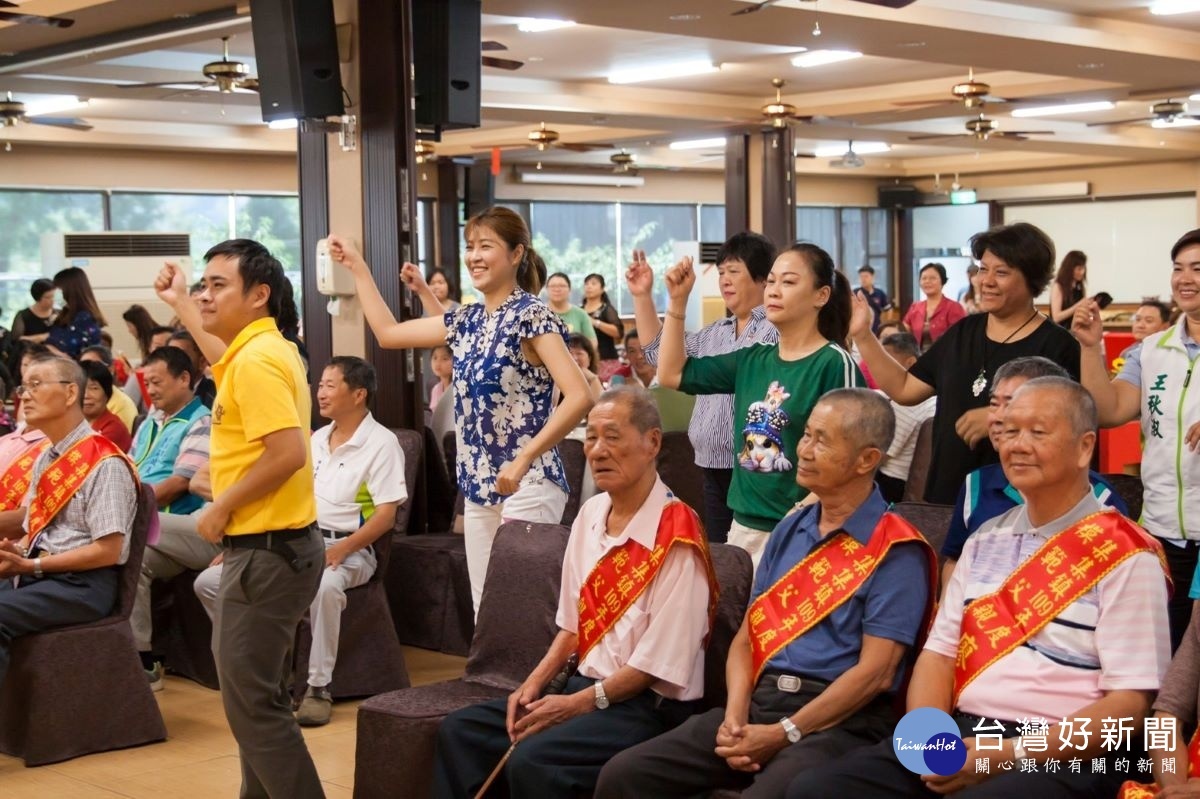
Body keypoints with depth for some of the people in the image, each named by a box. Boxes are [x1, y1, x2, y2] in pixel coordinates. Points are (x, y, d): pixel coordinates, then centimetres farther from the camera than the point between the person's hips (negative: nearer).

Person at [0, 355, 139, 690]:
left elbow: (107, 551, -15)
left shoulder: (104, 463, -11)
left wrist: (32, 565, -16)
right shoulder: (44, 459, 16)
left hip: (85, 583, -8)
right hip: (37, 574, 8)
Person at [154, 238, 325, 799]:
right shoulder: (257, 349, 13)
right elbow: (224, 358, 39)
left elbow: (289, 453, -28)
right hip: (271, 544, 11)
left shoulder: (258, 361, -19)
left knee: (250, 701, -6)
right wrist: (179, 304, 44)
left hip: (266, 551, -11)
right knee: (255, 692, 19)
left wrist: (222, 507, -17)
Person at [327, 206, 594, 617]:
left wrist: (524, 460, -24)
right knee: (486, 612, 10)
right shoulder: (467, 320, 11)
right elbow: (388, 332, 20)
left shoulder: (531, 315, -12)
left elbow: (579, 396, -21)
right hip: (479, 487, 8)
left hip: (527, 486, -8)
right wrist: (357, 266, 20)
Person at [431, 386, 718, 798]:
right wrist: (535, 683, 1)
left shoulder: (675, 536, -18)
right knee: (459, 731, 1)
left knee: (532, 760, -28)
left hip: (648, 704, -8)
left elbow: (661, 660, -19)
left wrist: (578, 704, -17)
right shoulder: (590, 515, 7)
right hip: (585, 684, 8)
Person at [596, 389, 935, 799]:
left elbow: (875, 672, -12)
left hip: (839, 722, -6)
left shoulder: (895, 551, -5)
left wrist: (783, 734, -14)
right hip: (759, 704, 6)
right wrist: (735, 715, -2)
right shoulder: (788, 532, 17)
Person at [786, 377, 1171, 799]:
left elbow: (1129, 704, -8)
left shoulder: (1124, 555, -2)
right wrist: (926, 739, -5)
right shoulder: (985, 541, 17)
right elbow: (939, 651, 15)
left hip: (1062, 757, -6)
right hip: (960, 737, 6)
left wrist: (1010, 755, -16)